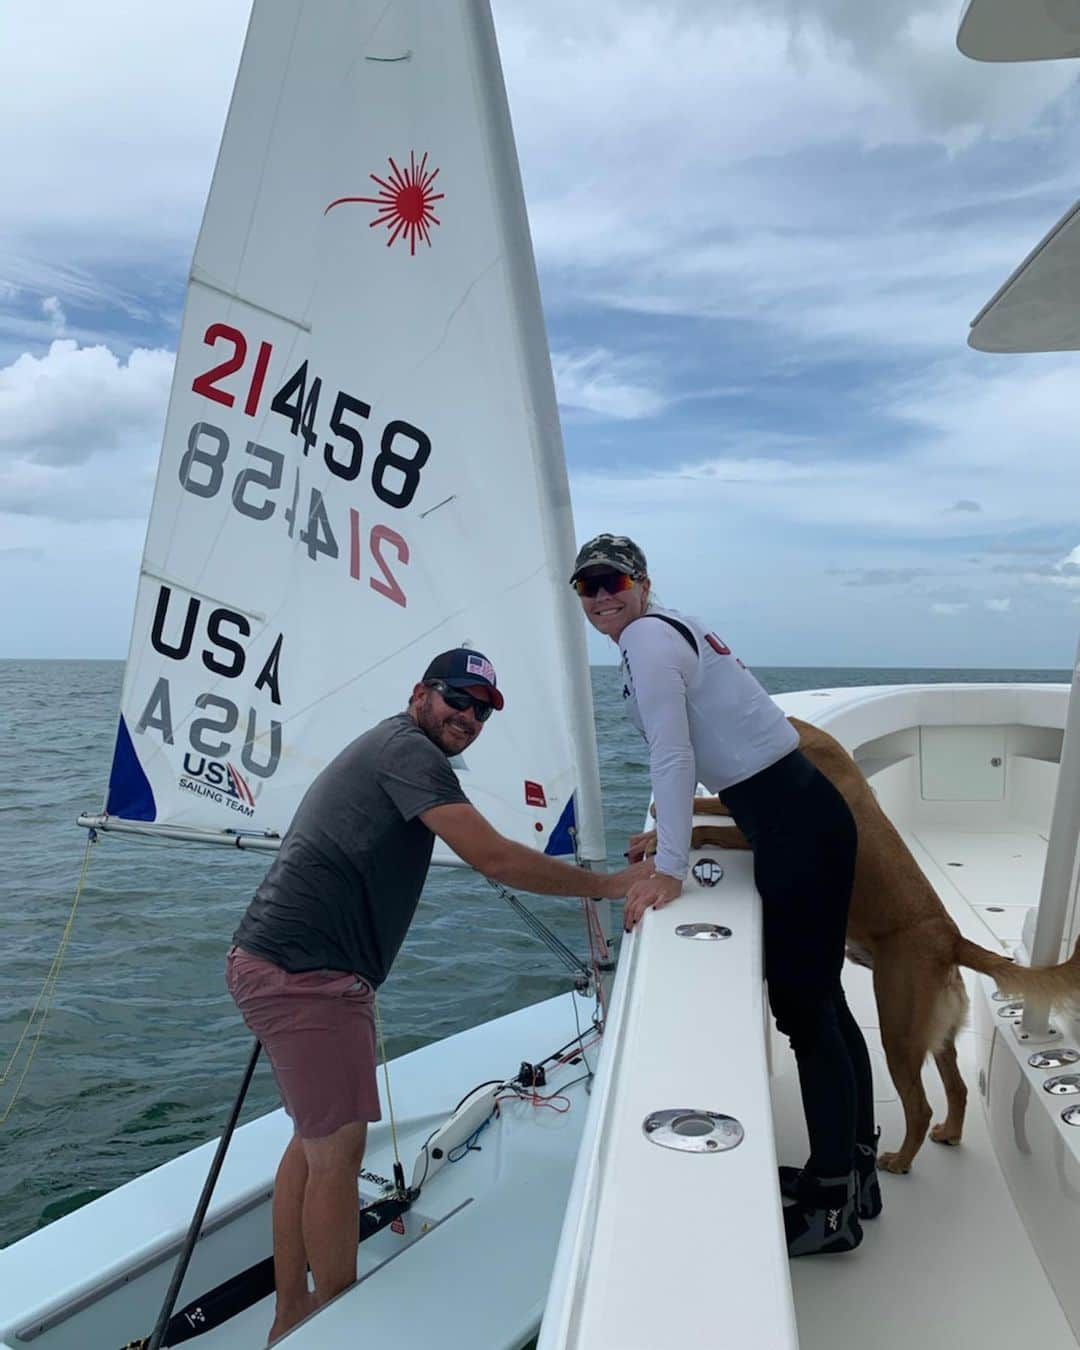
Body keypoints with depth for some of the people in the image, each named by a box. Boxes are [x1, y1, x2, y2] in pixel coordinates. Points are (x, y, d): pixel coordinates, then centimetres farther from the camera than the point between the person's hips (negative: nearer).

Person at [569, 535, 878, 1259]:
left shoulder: (647, 636, -13)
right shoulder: (670, 629, 16)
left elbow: (673, 756, -22)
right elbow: (694, 751, 24)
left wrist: (670, 868, -22)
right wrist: (669, 834, 27)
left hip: (795, 824, -10)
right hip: (804, 815, 10)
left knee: (802, 1007, -1)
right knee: (820, 996, 17)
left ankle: (831, 1207, 12)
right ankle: (855, 1170, 31)